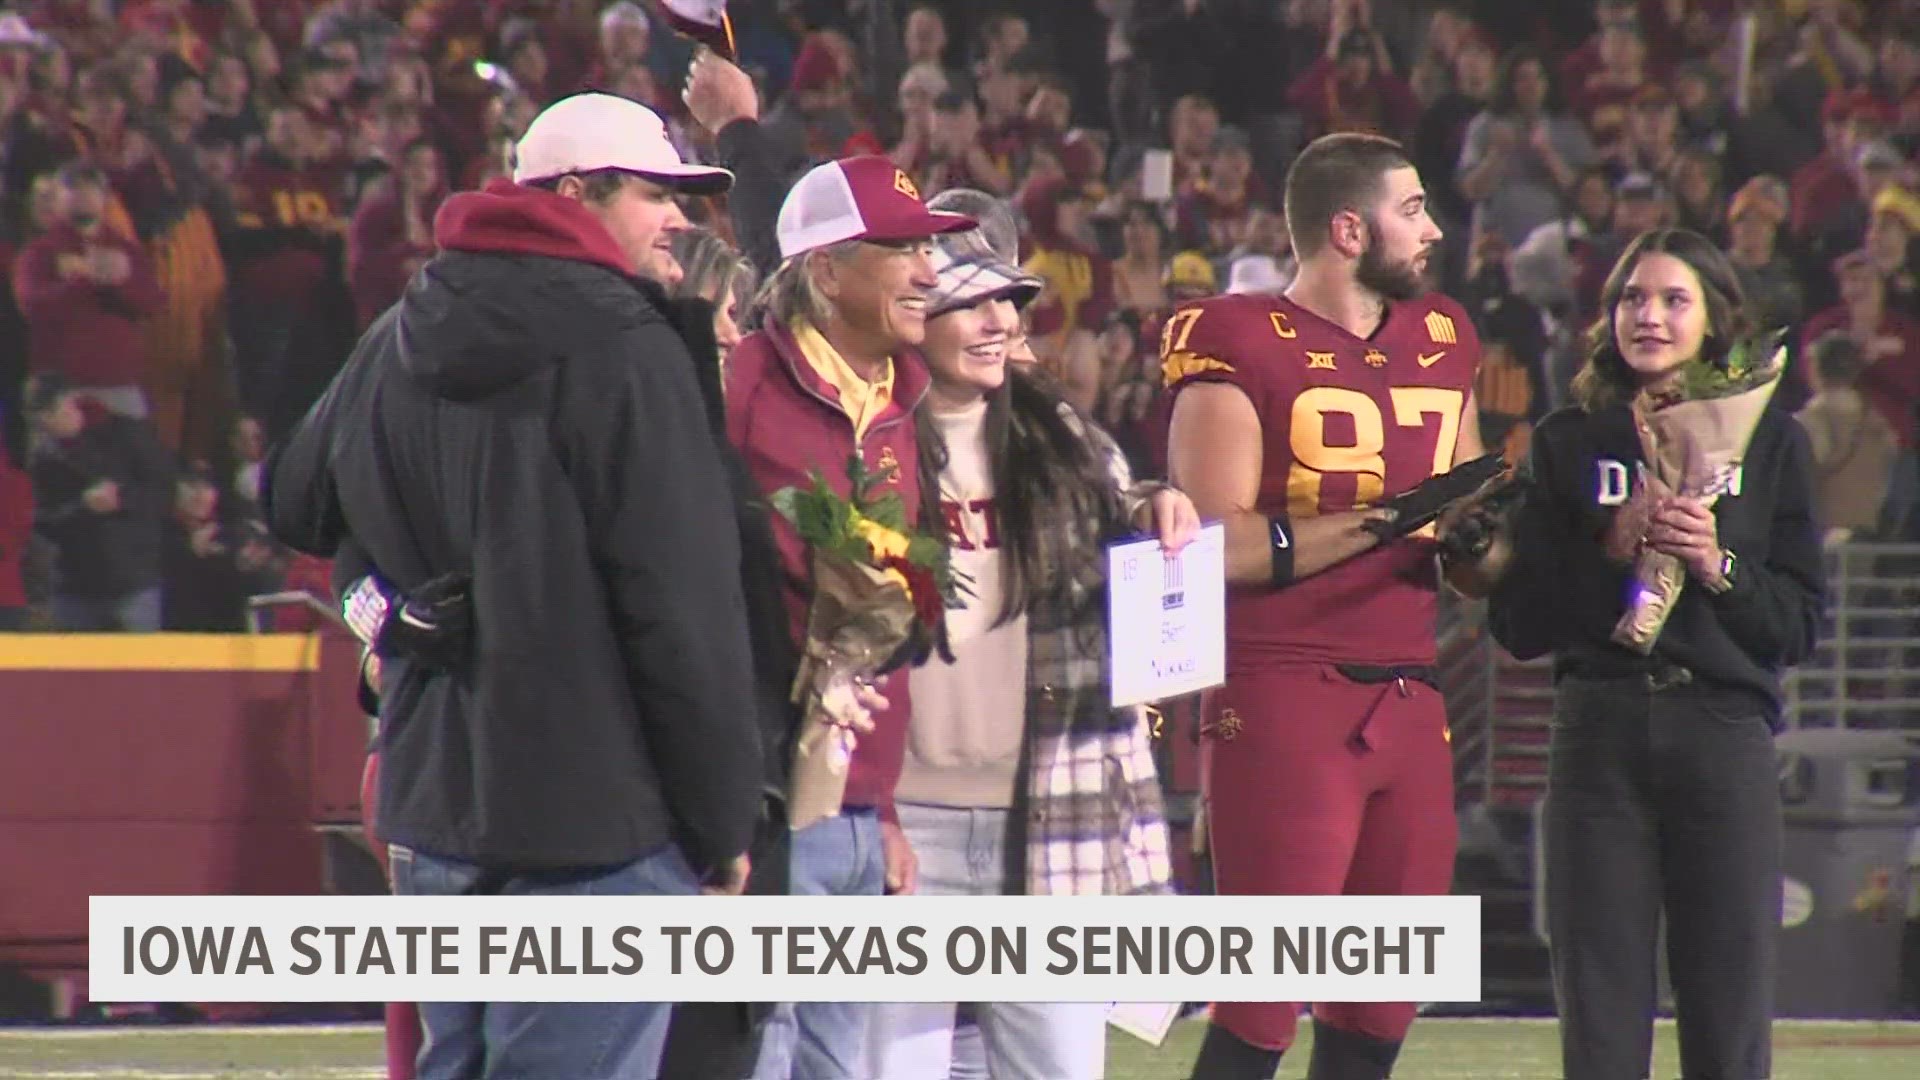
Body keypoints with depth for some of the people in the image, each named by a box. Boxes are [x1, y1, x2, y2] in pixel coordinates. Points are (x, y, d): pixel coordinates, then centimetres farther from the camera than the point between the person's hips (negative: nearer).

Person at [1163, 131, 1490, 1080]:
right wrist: (1385, 521, -16)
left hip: (1410, 698, 7)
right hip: (1285, 692, -7)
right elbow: (1220, 545, -14)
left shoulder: (1441, 343, 17)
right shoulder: (1241, 345, -5)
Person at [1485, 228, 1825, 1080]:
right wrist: (1610, 553, -8)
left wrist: (1719, 567, -9)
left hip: (1724, 731, 0)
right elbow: (1519, 625, 5)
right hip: (1600, 733, 0)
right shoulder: (1569, 443, 10)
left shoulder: (1770, 441, 9)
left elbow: (1797, 626, 7)